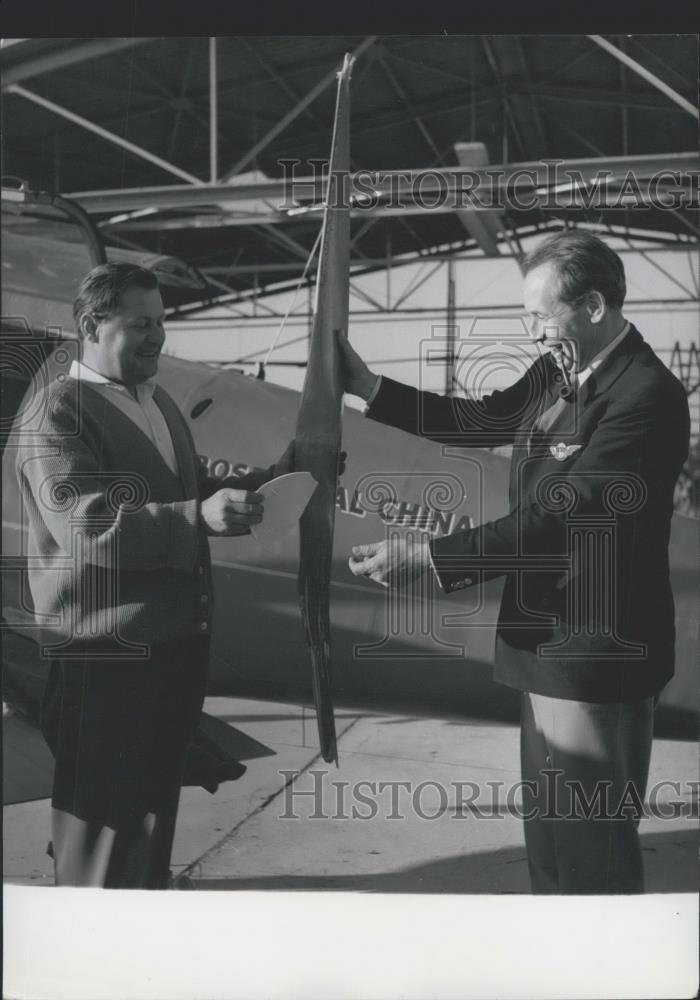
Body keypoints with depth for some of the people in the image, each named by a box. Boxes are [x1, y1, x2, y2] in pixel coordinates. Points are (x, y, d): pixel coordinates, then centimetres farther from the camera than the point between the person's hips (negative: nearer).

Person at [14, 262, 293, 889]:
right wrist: (200, 517, -36)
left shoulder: (161, 402, 16)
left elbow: (190, 493, 22)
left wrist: (273, 478, 7)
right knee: (106, 821, 1)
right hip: (107, 655, -8)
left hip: (176, 642, 9)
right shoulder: (60, 412, -12)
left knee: (154, 806, 21)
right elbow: (85, 524, -25)